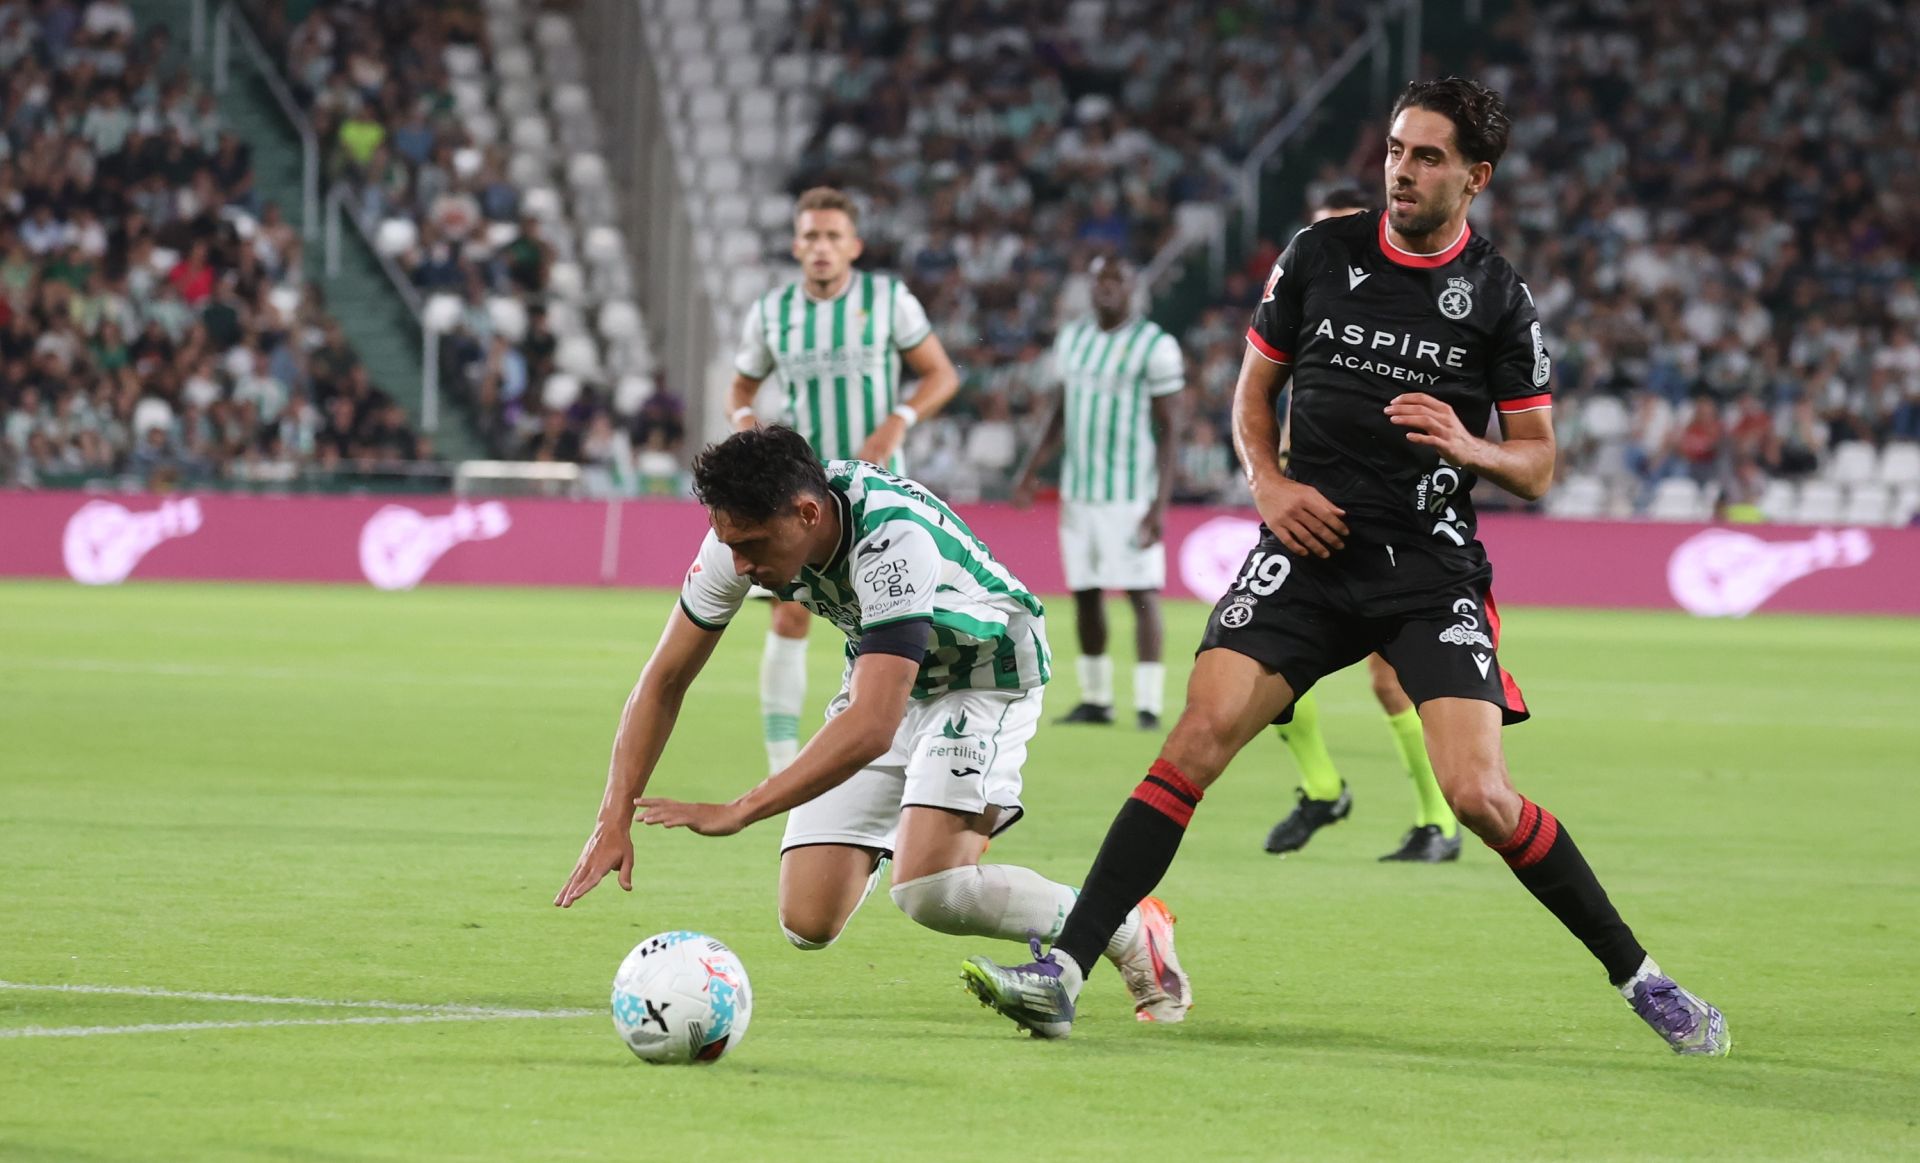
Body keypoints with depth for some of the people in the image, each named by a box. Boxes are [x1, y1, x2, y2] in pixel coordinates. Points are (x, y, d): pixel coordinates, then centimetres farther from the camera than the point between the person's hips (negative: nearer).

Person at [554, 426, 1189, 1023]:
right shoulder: (741, 534, -20)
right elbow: (664, 681, -11)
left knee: (926, 889, -27)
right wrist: (614, 820, -21)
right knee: (809, 922, -5)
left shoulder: (895, 540, -39)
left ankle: (1130, 932, -6)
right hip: (881, 679, 6)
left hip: (982, 674, -6)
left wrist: (735, 814, -47)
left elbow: (873, 726, -45)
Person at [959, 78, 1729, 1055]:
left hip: (1430, 568, -2)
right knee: (1202, 730, -18)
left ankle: (1640, 978, 4)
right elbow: (1253, 386, 17)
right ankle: (1063, 973, -18)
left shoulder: (1497, 297, 1)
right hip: (1309, 547, 2)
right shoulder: (1321, 253, 6)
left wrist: (1466, 448, -15)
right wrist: (1268, 483, -1)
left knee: (1478, 797, -15)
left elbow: (1538, 464, 6)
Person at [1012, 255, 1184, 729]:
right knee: (1085, 596, 8)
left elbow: (1169, 427, -8)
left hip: (1132, 491, -6)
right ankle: (1095, 700, 17)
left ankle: (1148, 704, -9)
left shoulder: (1154, 346, -8)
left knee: (1142, 594, -9)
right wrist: (1032, 470, 14)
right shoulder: (1072, 338, 11)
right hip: (1079, 490, 6)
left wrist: (1161, 503, -14)